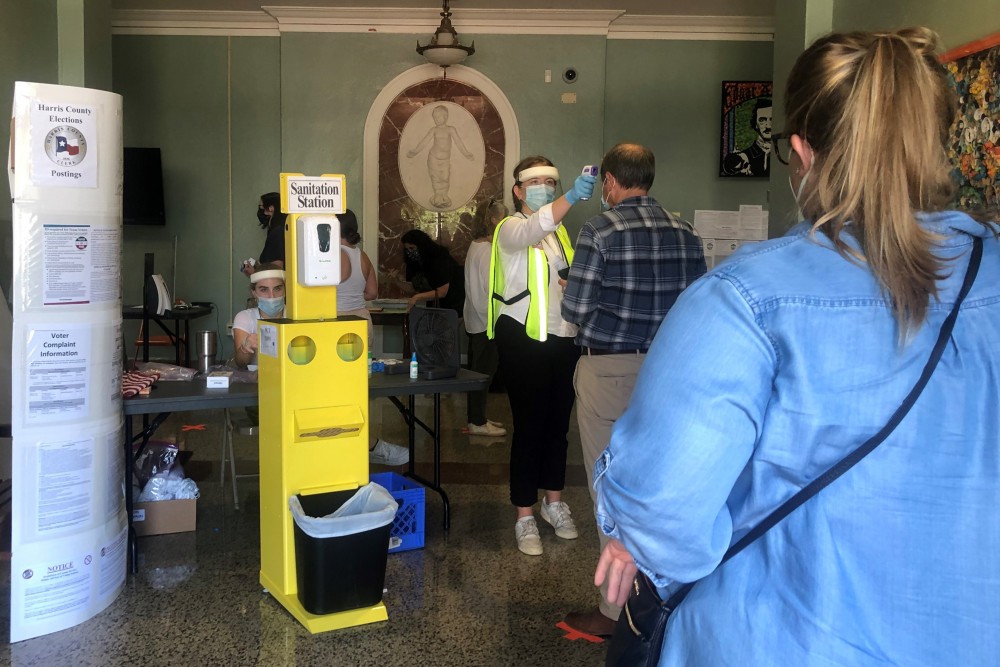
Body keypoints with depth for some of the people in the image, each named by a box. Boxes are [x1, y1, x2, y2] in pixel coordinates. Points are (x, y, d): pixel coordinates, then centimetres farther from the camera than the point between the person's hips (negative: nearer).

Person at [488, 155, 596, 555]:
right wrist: (572, 197, -45)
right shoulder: (511, 228, -5)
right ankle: (525, 518, 5)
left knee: (558, 423, 13)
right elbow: (532, 230, -31)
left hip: (562, 338, 7)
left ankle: (554, 501, 28)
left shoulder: (559, 231, 17)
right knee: (529, 426, -4)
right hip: (524, 339, -6)